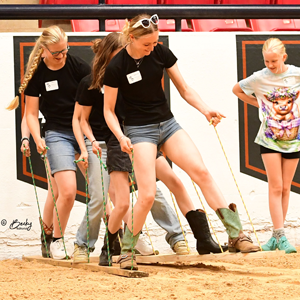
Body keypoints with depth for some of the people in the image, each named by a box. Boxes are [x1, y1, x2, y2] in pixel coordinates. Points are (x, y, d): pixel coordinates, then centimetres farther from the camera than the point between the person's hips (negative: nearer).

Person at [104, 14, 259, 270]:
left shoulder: (161, 53, -3)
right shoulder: (116, 68, -13)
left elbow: (184, 90, 5)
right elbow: (109, 110, -5)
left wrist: (206, 110, -10)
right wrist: (120, 136, -21)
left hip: (168, 124, 4)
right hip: (139, 130, -4)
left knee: (202, 173, -10)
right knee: (147, 195, -14)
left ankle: (236, 235, -9)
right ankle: (126, 250, 5)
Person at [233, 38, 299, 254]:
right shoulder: (259, 78, -7)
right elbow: (236, 90, 11)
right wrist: (259, 104, 4)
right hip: (269, 139, -1)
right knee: (276, 187, -8)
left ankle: (277, 236, 13)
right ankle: (280, 236, -9)